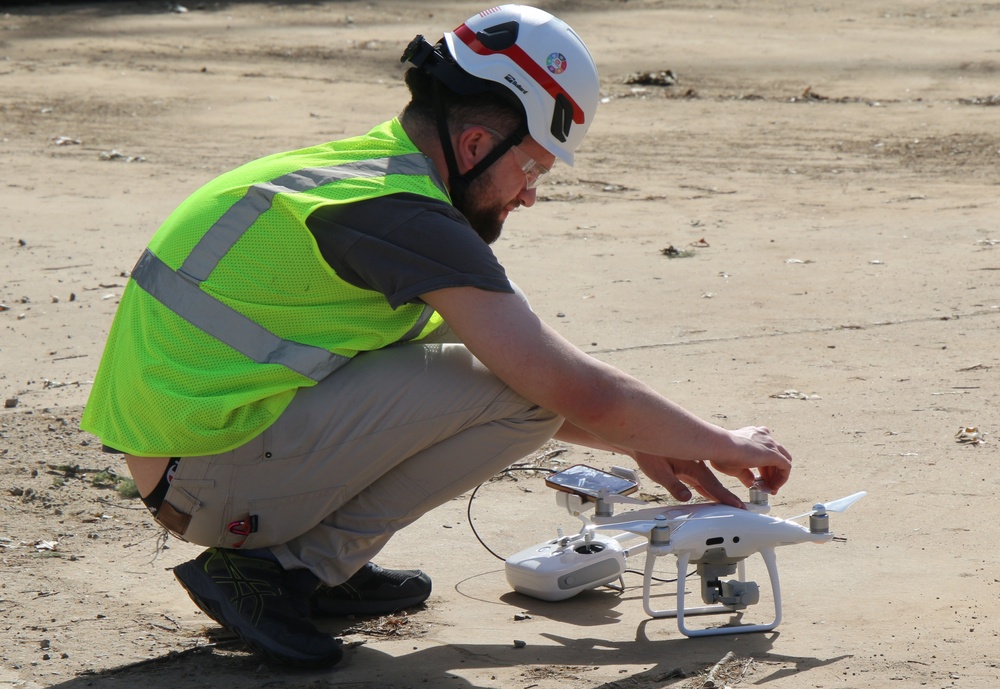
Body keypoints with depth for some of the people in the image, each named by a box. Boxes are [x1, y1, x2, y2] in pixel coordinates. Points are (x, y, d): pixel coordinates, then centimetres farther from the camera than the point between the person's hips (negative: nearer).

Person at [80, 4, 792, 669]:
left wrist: (639, 441, 23)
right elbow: (579, 390, -15)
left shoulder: (349, 167, 13)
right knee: (521, 395, -12)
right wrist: (724, 443, 1)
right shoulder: (405, 217, -17)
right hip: (219, 485, -10)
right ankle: (280, 572, -7)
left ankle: (323, 563, 12)